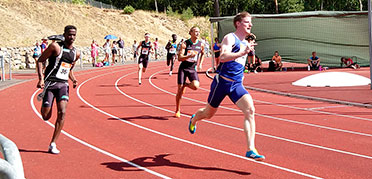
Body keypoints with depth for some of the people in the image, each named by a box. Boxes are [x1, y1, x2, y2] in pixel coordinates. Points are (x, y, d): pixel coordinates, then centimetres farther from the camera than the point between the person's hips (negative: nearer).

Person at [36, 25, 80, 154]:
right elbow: (40, 61, -4)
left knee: (62, 112, -14)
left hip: (63, 84, 4)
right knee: (46, 116, -6)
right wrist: (41, 78, -16)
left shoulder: (76, 53, 11)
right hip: (50, 83, -4)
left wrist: (73, 79, 7)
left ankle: (53, 145, -6)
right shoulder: (56, 47, -6)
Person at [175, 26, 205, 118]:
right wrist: (189, 56, -31)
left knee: (195, 86, -24)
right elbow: (179, 58, -16)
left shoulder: (201, 44, 0)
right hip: (183, 68, -2)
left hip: (193, 68, 2)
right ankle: (177, 110, 17)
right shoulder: (185, 44, -9)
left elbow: (202, 54, 23)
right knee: (180, 90, -1)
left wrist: (200, 64, 12)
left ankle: (186, 85, 13)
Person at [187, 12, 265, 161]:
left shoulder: (245, 43, 15)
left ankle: (251, 150, -22)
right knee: (209, 113, 14)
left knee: (250, 110, -19)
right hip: (222, 82, -6)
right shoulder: (230, 38, -11)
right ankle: (193, 120, 51)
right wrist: (242, 53, -39)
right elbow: (223, 57, -31)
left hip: (237, 85, 6)